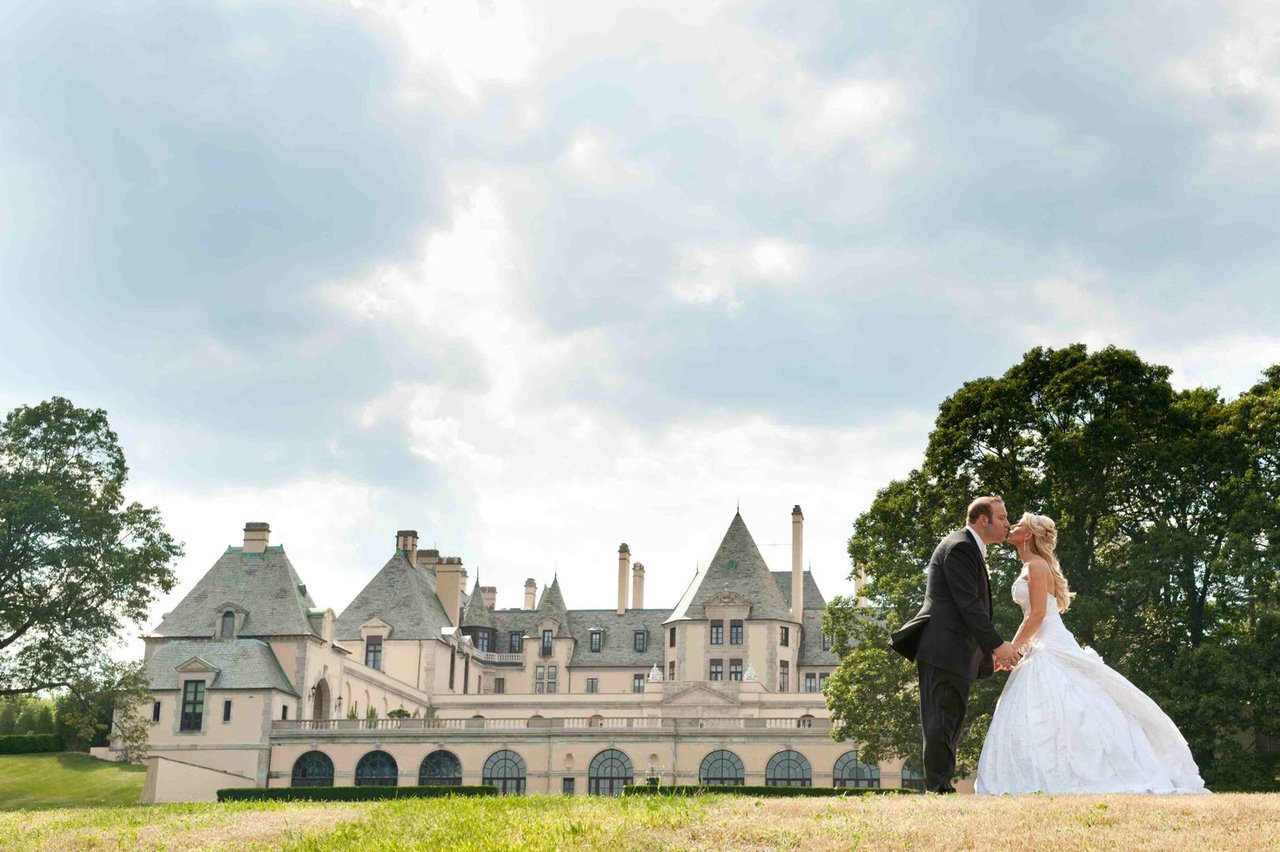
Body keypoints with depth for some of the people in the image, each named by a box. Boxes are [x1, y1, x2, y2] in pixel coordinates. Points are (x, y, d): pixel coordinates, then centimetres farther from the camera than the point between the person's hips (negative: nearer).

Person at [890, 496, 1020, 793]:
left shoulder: (971, 549, 21)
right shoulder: (959, 546, -12)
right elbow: (968, 603, -19)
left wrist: (990, 650, 21)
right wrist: (997, 644, -18)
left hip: (956, 653, 11)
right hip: (943, 649, -11)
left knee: (951, 720, 11)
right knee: (942, 719, -9)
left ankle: (941, 786, 15)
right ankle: (937, 787, -7)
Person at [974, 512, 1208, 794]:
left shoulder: (1036, 565, -9)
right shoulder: (1031, 567, 19)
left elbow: (1037, 614, -17)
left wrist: (1011, 649, -13)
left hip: (1050, 650, -10)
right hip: (1043, 649, 10)